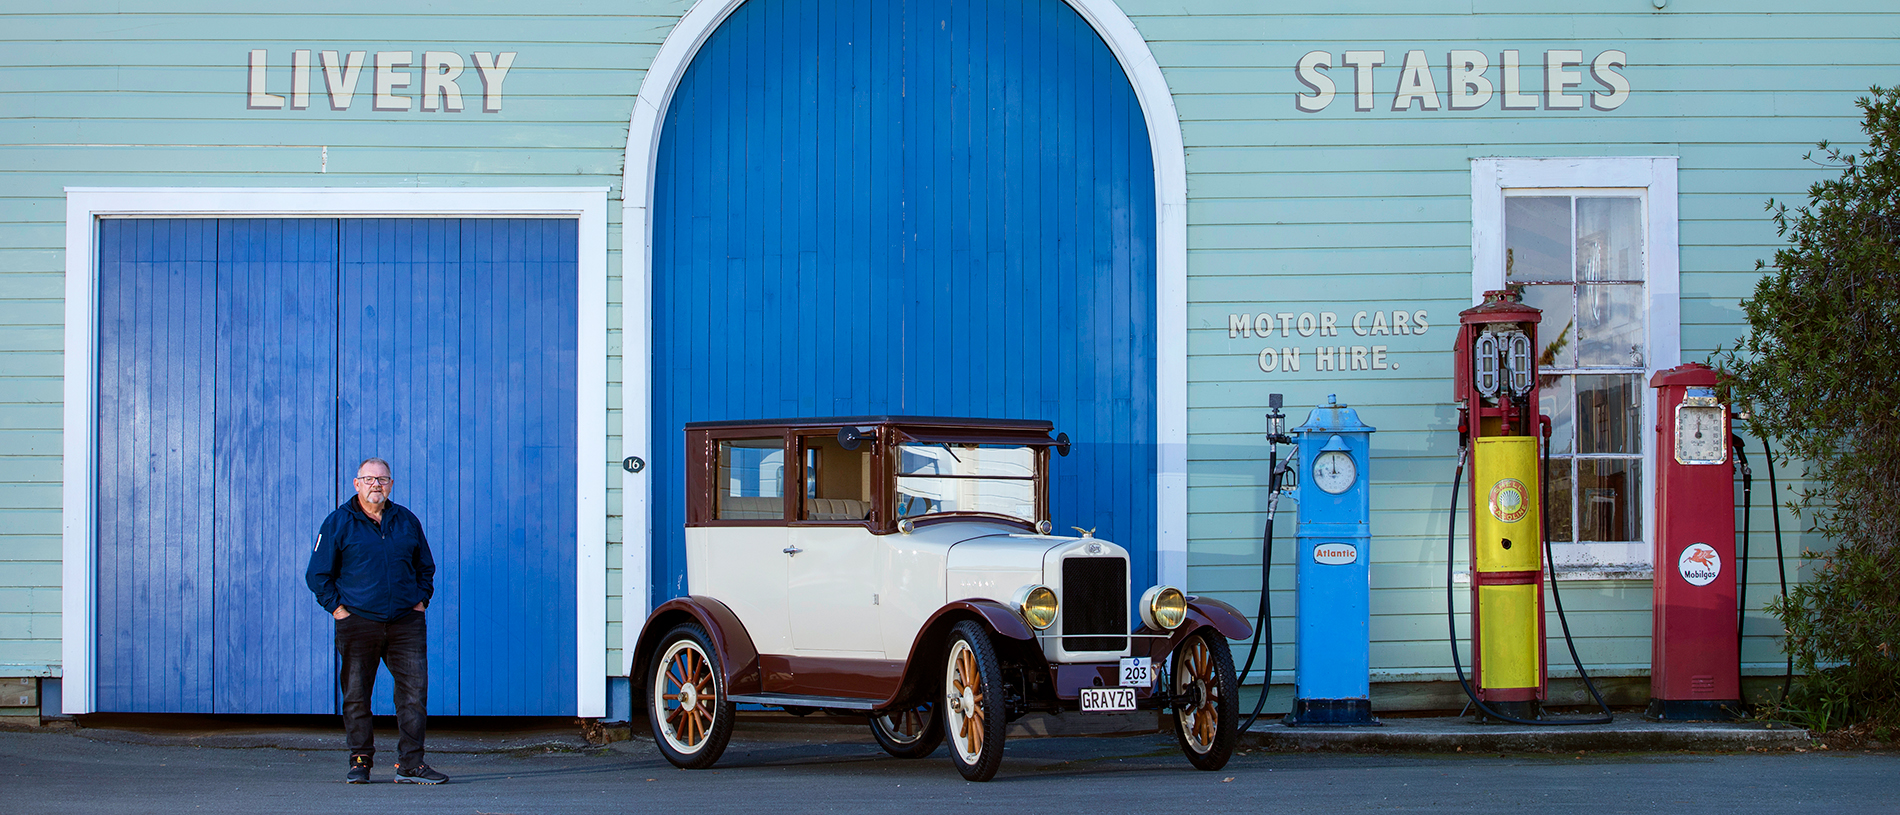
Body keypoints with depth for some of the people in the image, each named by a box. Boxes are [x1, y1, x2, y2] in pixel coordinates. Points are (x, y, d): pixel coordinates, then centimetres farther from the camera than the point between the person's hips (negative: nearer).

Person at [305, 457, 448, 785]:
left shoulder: (407, 521, 12)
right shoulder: (339, 522, 3)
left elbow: (425, 567, 24)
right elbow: (317, 574, 6)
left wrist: (421, 599, 11)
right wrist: (336, 607, -3)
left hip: (406, 622, 2)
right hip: (357, 623, -2)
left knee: (415, 690, -5)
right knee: (356, 694, 1)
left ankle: (410, 764, -2)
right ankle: (360, 761, 12)